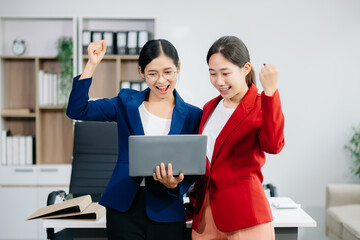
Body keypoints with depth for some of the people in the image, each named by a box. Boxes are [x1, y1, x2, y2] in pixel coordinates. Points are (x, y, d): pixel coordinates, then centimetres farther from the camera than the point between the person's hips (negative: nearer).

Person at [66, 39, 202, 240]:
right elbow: (77, 110, -1)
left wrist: (174, 184, -20)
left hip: (166, 213, 0)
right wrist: (92, 64, -7)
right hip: (124, 208, 0)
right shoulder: (127, 102, 6)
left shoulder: (193, 116, 2)